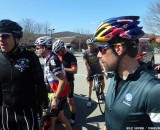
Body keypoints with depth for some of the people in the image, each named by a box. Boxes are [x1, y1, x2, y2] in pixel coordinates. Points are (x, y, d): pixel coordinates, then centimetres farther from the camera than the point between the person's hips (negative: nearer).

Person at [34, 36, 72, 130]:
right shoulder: (49, 58, 7)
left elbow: (63, 81, -27)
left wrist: (55, 98, -24)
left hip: (60, 93, -9)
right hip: (59, 91, 9)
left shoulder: (52, 60, -24)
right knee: (60, 116, 20)